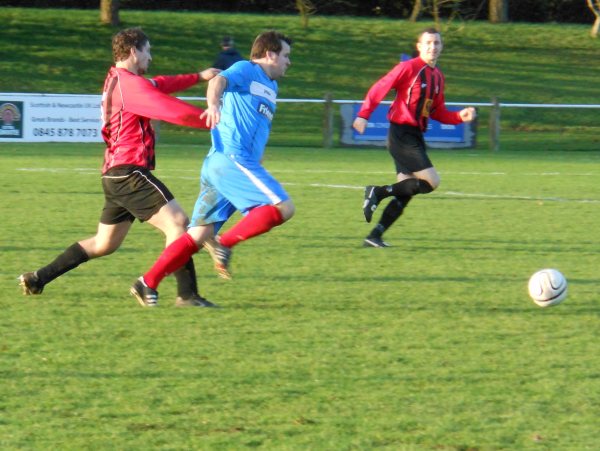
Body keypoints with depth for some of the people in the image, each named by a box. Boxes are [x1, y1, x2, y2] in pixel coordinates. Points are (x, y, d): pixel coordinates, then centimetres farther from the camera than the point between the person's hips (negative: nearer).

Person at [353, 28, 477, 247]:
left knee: (405, 192, 5)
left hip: (415, 137, 8)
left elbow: (438, 113, 21)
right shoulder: (409, 68, -8)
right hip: (401, 134, -8)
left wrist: (460, 116, 4)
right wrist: (363, 115, -21)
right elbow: (380, 88, -11)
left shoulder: (438, 76, 15)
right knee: (431, 181, -16)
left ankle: (375, 236, 9)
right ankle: (378, 192, -8)